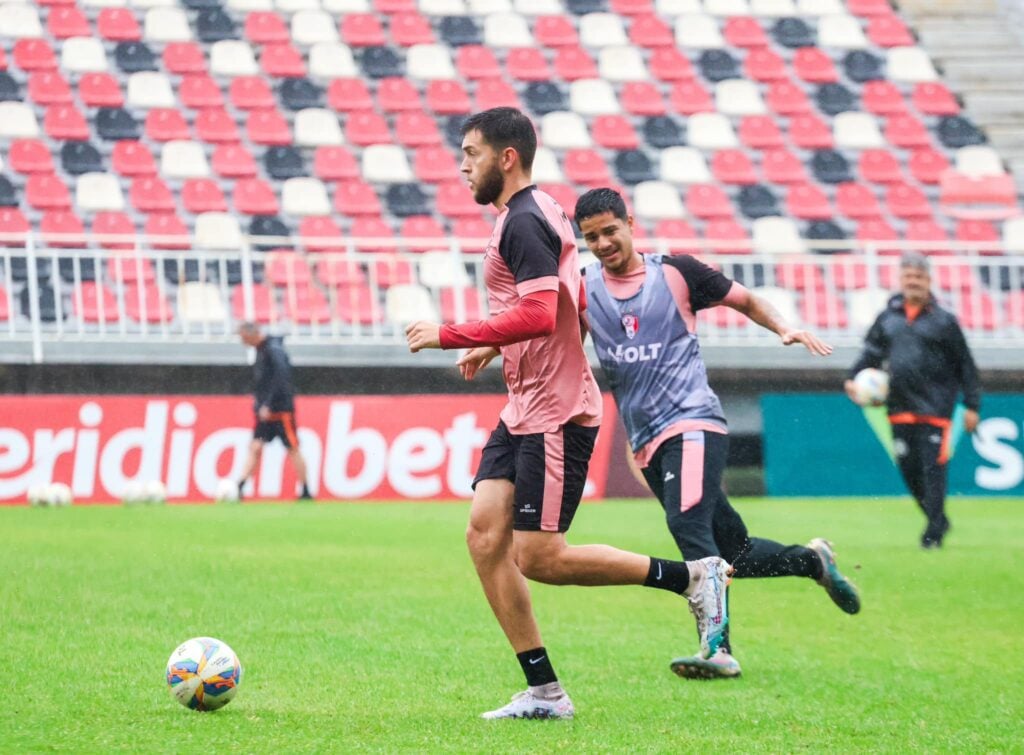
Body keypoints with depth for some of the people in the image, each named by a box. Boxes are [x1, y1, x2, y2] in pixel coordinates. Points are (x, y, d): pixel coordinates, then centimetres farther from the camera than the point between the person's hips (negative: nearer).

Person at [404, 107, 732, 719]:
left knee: (538, 558, -8)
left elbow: (538, 316, -28)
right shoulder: (540, 211, 16)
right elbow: (563, 308, 27)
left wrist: (450, 336, -22)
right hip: (526, 410, 10)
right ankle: (543, 692, 3)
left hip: (556, 415, -10)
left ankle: (696, 577, 1)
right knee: (485, 534, 1)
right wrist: (495, 346, 24)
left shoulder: (523, 222, -16)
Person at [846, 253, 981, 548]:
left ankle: (934, 531, -5)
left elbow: (965, 366, 3)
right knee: (908, 469, 6)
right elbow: (872, 352, 17)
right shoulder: (888, 318, 11)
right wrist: (853, 378, -1)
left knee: (932, 467, -9)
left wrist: (972, 405, 0)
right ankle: (937, 519, 23)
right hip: (900, 409, 4)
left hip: (934, 409, -4)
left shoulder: (943, 321, 1)